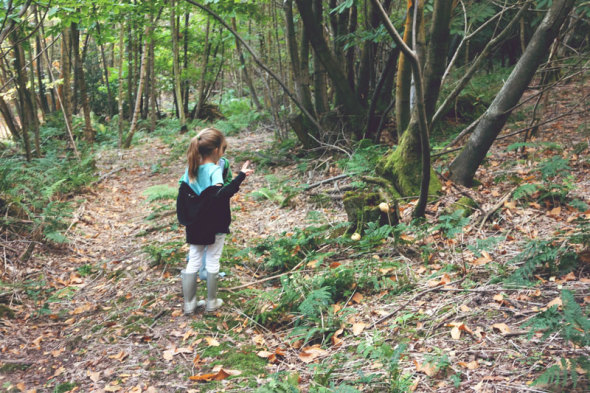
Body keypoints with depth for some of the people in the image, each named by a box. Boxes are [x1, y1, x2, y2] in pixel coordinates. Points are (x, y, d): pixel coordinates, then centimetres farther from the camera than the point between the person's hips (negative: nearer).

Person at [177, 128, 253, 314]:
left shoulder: (191, 169, 1)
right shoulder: (215, 170, -20)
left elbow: (182, 195, 6)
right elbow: (220, 195, -35)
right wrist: (240, 176, -38)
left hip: (194, 227, 5)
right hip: (214, 227, -5)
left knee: (193, 262, 13)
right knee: (212, 263, 10)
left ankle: (189, 304, 19)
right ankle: (211, 302, 22)